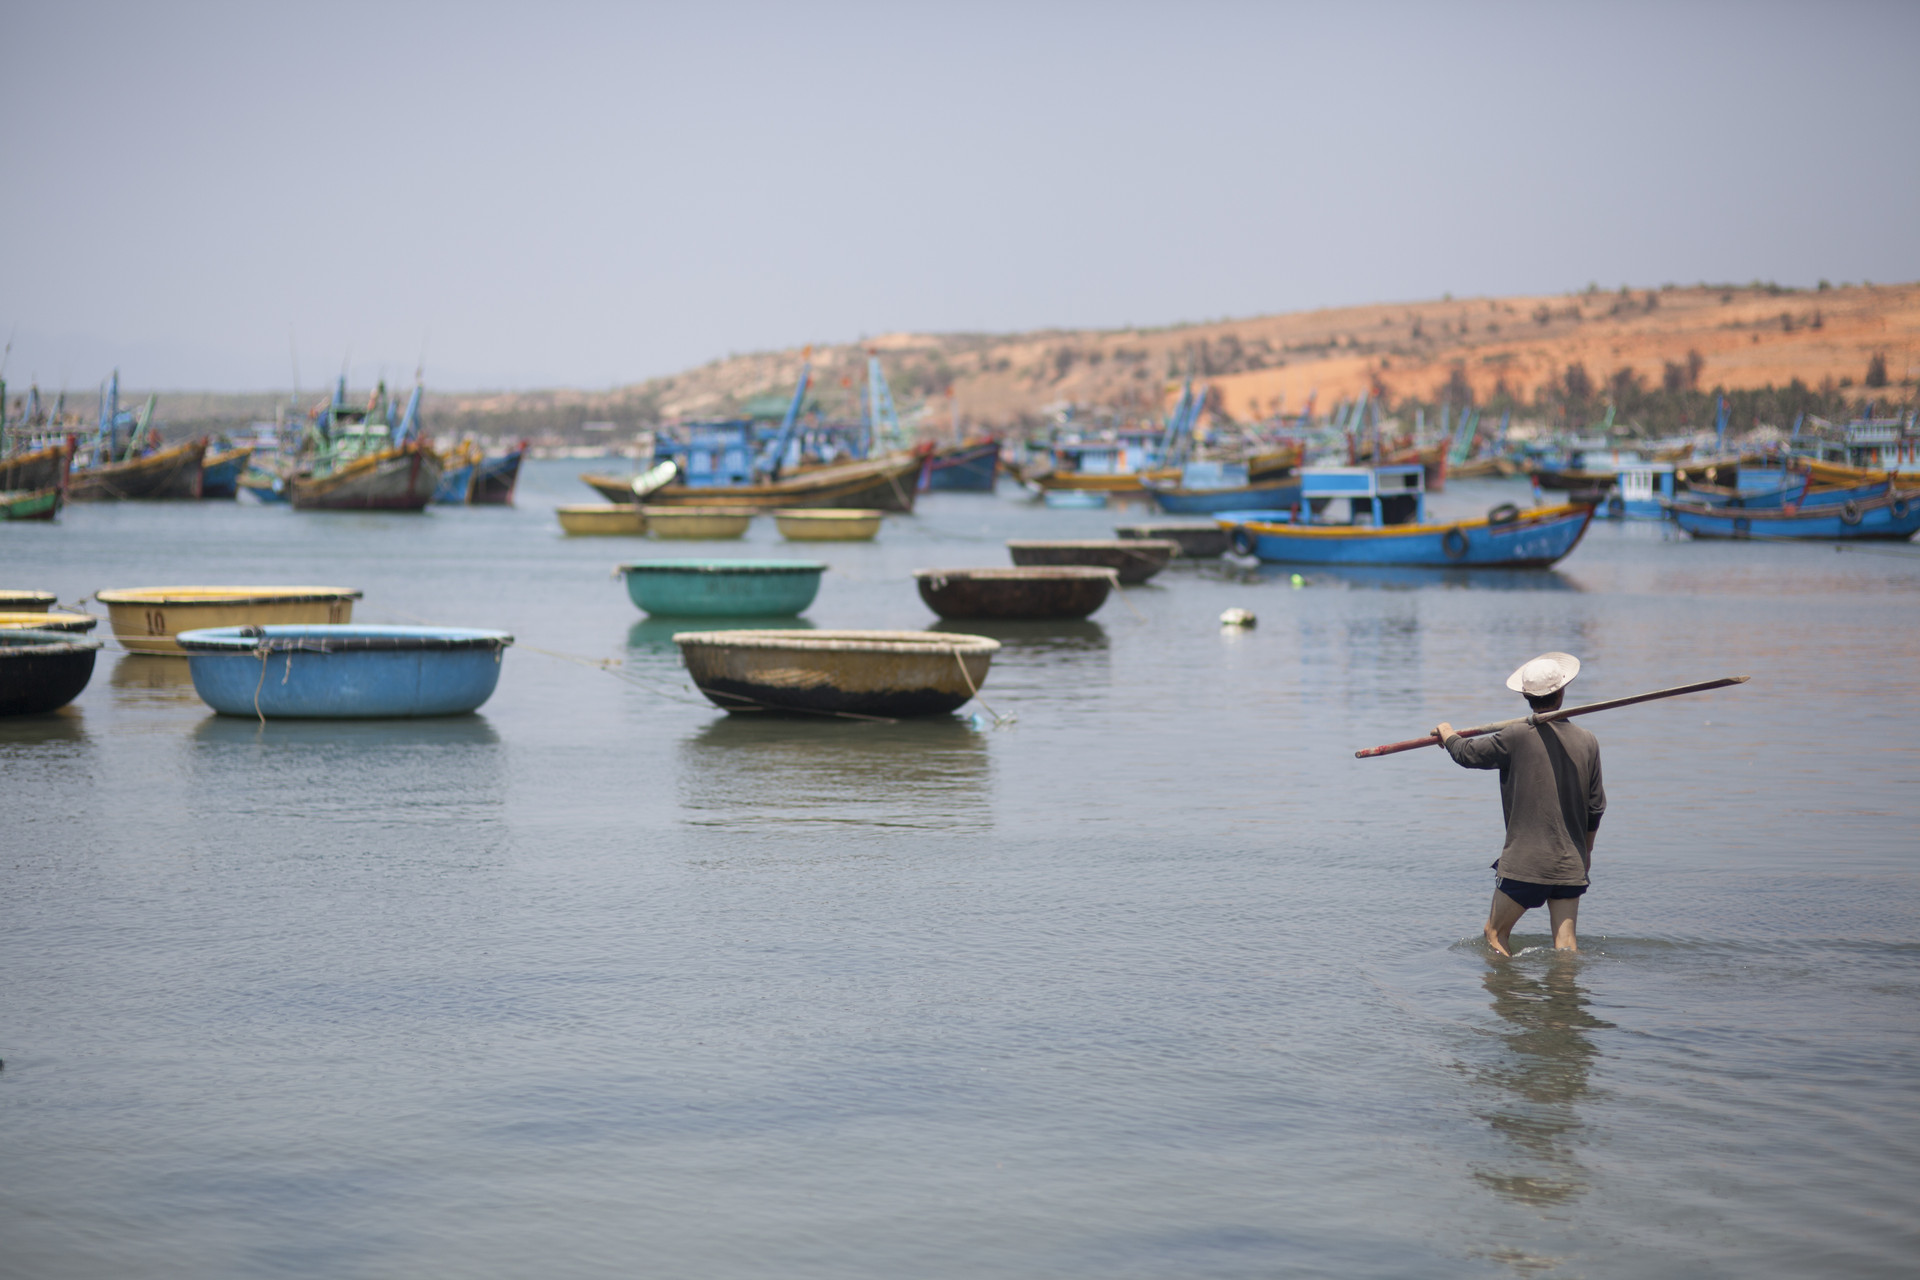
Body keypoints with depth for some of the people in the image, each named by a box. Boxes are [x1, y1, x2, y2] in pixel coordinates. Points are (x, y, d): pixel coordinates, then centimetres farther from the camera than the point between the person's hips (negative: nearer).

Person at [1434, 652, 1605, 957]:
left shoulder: (1518, 737, -10)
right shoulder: (1587, 742, 3)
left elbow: (1468, 754, 4)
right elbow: (1596, 806, 10)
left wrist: (1447, 734, 26)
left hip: (1524, 863, -4)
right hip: (1571, 864, 4)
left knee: (1495, 934, 7)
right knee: (1565, 941, 5)